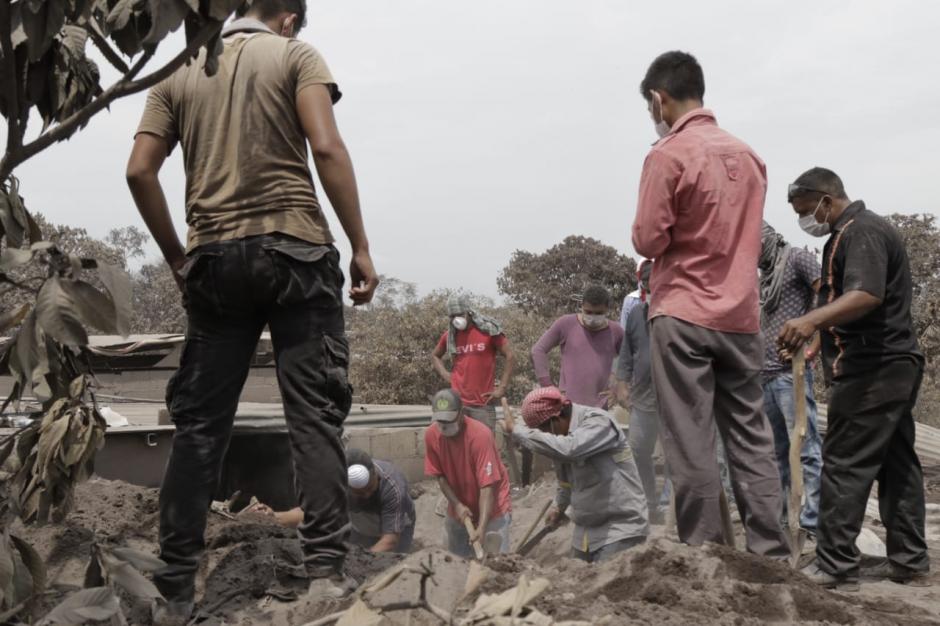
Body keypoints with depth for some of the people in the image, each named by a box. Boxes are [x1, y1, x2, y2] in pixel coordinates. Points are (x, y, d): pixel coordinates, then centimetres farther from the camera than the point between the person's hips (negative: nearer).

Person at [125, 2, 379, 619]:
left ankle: (175, 587, 6)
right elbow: (327, 148, -9)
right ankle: (327, 569, -5)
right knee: (315, 414, -1)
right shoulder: (296, 55, 5)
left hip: (214, 260, 3)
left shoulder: (180, 74, 15)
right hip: (295, 252, -3)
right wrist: (361, 248, -7)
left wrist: (177, 257, 12)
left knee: (200, 424, 6)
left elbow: (140, 171, 5)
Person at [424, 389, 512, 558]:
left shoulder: (480, 435, -28)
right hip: (458, 509, 5)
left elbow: (487, 486, -29)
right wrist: (457, 505, -15)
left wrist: (481, 528, -35)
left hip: (490, 509, -5)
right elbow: (440, 475, -2)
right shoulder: (431, 435, -13)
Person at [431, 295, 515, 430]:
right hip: (457, 402, 3)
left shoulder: (488, 330, -3)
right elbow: (435, 356, 25)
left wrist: (502, 388, -7)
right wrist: (445, 375, 7)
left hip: (483, 403, -3)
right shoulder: (450, 335, 7)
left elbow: (510, 356, -3)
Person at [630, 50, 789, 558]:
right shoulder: (747, 155, 11)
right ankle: (770, 553, 9)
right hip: (741, 317, 6)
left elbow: (649, 241, -10)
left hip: (682, 315, -6)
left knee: (690, 445, -1)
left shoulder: (668, 155, -9)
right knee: (751, 439, 9)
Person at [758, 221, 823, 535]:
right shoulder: (765, 275, 22)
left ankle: (815, 523, -10)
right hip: (764, 376, 8)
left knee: (806, 449, -9)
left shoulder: (797, 258, -1)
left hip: (790, 372, -8)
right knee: (776, 451, 11)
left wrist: (816, 346, -16)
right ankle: (775, 517, 15)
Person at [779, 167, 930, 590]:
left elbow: (867, 295, -30)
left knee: (845, 464, -9)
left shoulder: (861, 232, -14)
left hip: (871, 368, -11)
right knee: (897, 465, 11)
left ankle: (835, 567, -7)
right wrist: (819, 331, 32)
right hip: (894, 364, 11)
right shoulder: (861, 230, 20)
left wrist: (812, 320, -44)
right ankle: (909, 562, 16)